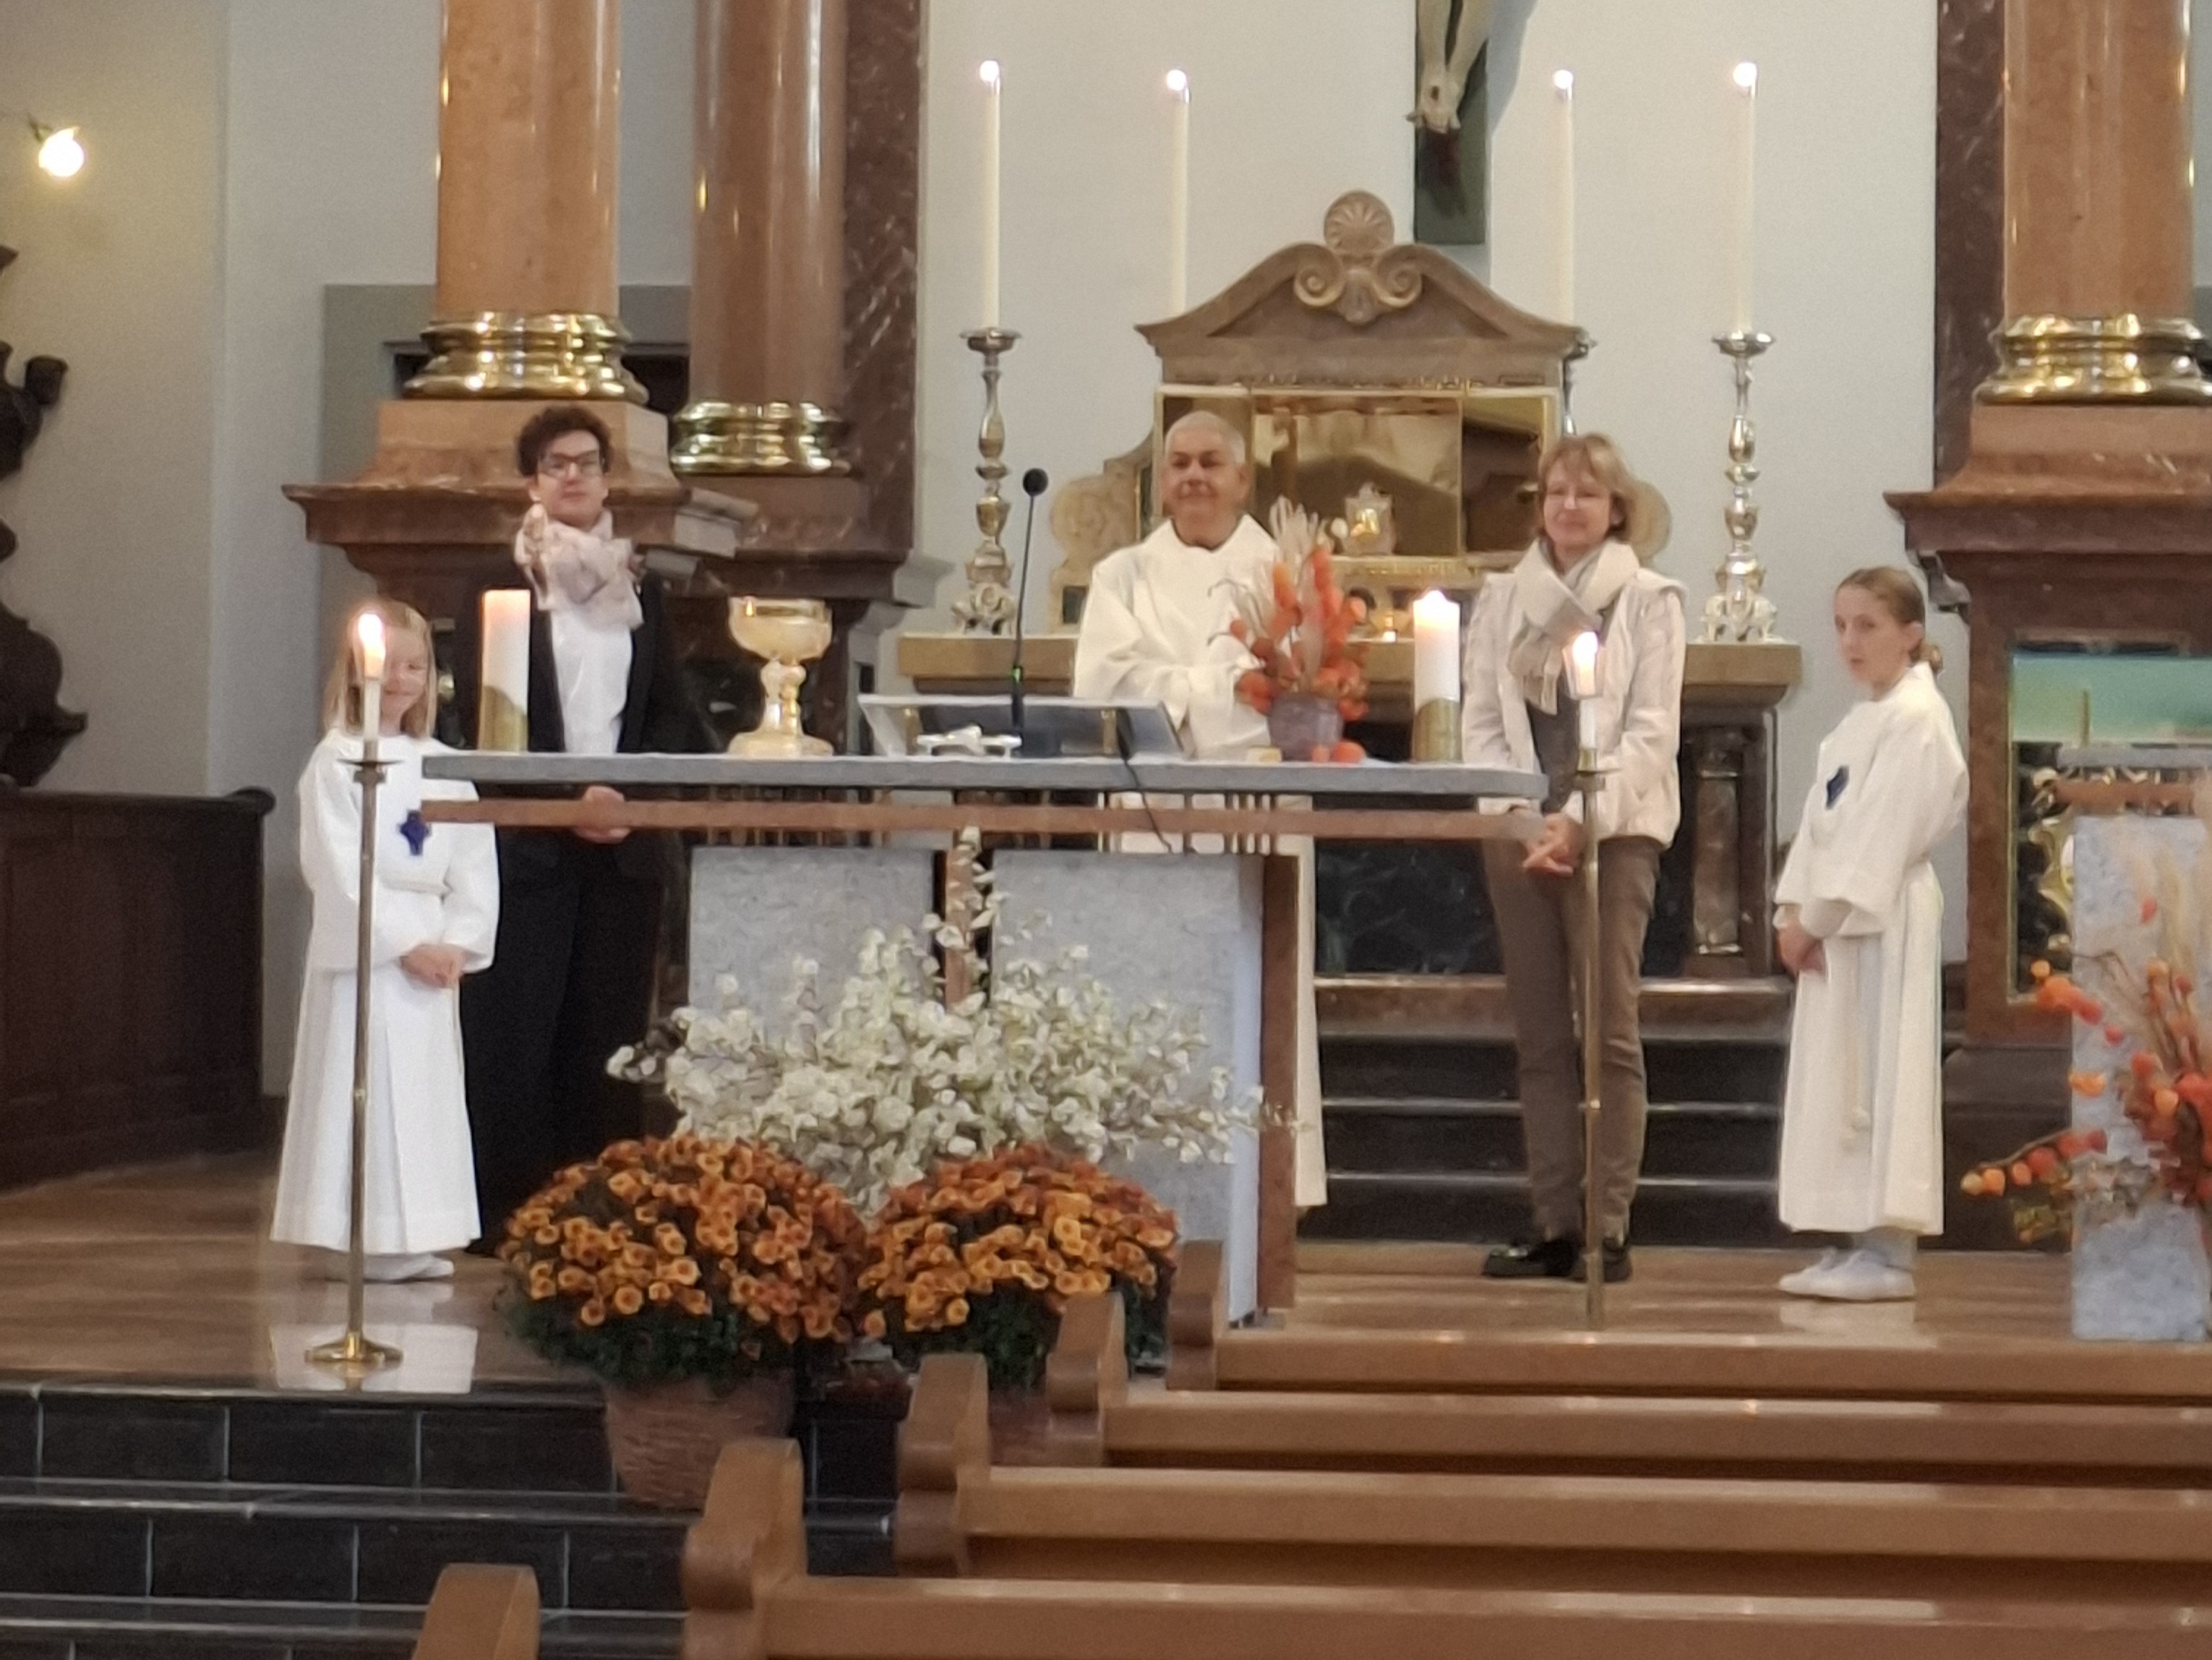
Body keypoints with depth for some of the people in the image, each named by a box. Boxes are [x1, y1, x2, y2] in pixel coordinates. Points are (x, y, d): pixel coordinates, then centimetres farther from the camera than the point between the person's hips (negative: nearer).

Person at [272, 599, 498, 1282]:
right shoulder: (335, 762, -4)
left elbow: (475, 865, 8)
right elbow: (338, 868, -12)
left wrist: (459, 942, -5)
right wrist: (403, 942, -15)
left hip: (433, 949, 6)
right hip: (362, 949, -6)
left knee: (427, 1091, 6)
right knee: (364, 1091, -6)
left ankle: (414, 1240, 12)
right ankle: (360, 1239, -2)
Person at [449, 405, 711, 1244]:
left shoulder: (642, 590, 15)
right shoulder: (497, 585, 3)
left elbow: (675, 715, 11)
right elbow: (480, 711, -5)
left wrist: (631, 794, -7)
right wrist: (566, 796, -15)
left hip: (626, 842, 4)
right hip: (526, 840, -3)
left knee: (609, 1032, 2)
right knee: (514, 1032, -5)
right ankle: (500, 1209, 0)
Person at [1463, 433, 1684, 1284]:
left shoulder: (1648, 599, 2)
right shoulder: (1503, 597, 12)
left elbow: (1651, 732, -5)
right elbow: (1480, 722, 8)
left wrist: (1580, 821, -15)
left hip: (1613, 832, -4)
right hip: (1518, 833, 4)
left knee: (1610, 1031, -6)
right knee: (1539, 1036, 4)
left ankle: (1609, 1228, -4)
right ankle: (1553, 1225, 7)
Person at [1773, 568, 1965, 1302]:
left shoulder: (1916, 719, -11)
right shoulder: (1858, 723, 18)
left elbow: (1881, 835, -17)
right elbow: (1821, 823, 14)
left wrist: (1817, 916, -15)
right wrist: (1794, 910, 1)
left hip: (1885, 919, -9)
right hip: (1840, 920, 9)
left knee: (1881, 1077, -8)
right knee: (1839, 1083, 10)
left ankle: (1890, 1254, -7)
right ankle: (1856, 1244, 15)